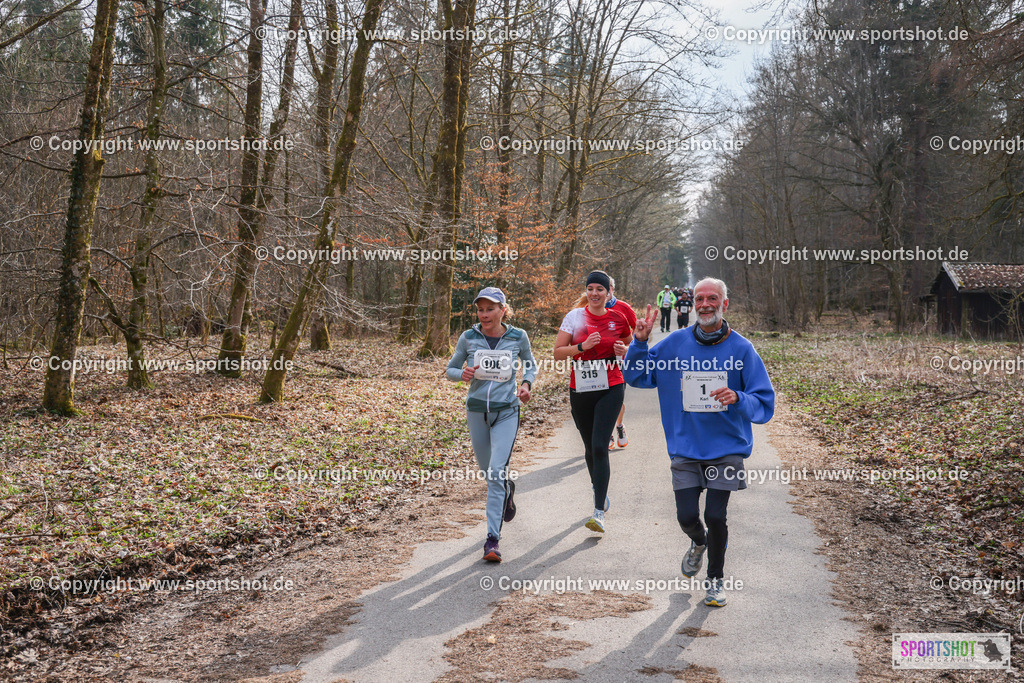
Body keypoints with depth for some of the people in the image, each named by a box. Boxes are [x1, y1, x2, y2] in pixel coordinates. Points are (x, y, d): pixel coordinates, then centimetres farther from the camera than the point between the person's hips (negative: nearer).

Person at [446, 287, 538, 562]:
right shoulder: (468, 338, -3)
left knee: (497, 472, -16)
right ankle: (508, 489, 52)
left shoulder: (518, 337, -3)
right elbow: (450, 369, 7)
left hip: (506, 412, -2)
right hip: (477, 411, 3)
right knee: (487, 472, 15)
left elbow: (531, 365, 14)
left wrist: (526, 384, -6)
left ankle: (492, 539, -13)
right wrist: (462, 374, -15)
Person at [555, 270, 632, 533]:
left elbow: (629, 348, 18)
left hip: (611, 389, -2)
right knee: (590, 448, 13)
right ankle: (600, 493, 40)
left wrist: (624, 350, -5)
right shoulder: (575, 316, -1)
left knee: (600, 447, -14)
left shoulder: (618, 318, 3)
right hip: (580, 390, 2)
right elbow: (558, 353, -2)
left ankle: (599, 512, -14)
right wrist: (582, 346, -17)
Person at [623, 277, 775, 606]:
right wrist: (640, 342, -9)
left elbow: (764, 404, -5)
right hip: (685, 448, 2)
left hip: (726, 448, -2)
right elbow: (635, 376, 7)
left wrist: (738, 399, -25)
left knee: (715, 516, -5)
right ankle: (699, 543, 36)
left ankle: (716, 579, 20)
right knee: (687, 516, -2)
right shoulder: (675, 343, 1)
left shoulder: (741, 349, -5)